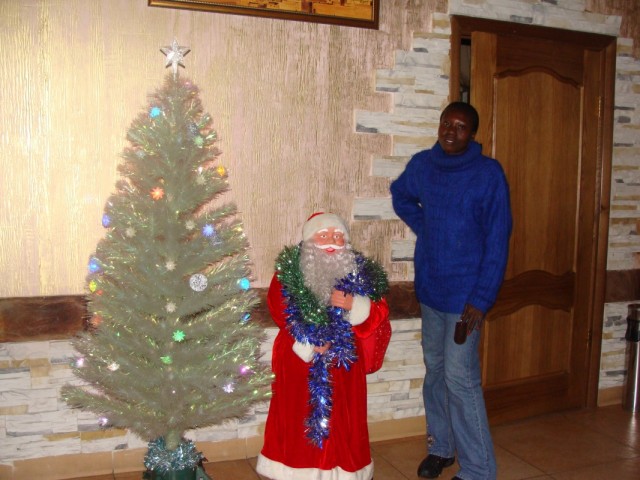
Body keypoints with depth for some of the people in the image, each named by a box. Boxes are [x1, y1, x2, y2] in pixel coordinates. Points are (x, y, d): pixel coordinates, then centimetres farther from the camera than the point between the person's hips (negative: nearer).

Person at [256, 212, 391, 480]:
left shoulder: (360, 272, 2)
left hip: (344, 361, 2)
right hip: (299, 359, -1)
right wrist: (308, 343, -17)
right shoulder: (289, 271, -4)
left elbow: (379, 313, -1)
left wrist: (353, 304, -21)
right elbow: (279, 311, -9)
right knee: (296, 414, 7)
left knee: (342, 417, 8)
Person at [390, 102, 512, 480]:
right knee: (435, 370, 16)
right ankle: (441, 446, 34)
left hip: (465, 292, -5)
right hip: (429, 286, 6)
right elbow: (401, 195, 25)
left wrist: (482, 299, -18)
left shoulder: (489, 173, -12)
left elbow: (497, 243, -13)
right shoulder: (422, 164, 3)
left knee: (460, 378, -7)